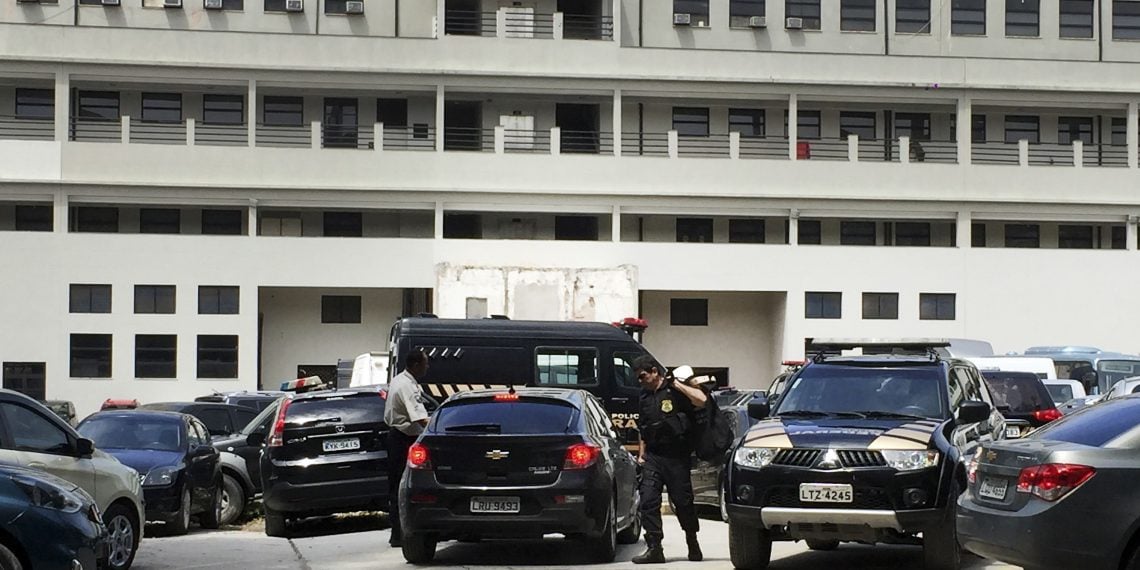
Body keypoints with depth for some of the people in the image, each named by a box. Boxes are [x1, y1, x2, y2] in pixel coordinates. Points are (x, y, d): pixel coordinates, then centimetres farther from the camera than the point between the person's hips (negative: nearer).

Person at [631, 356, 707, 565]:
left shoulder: (675, 391, -3)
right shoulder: (644, 398, 18)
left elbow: (701, 400, -21)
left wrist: (676, 384, -13)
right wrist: (641, 454, 16)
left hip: (677, 457, -5)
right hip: (653, 457, 5)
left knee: (683, 501, 3)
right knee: (648, 501, -8)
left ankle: (693, 543, 24)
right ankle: (654, 549, -8)